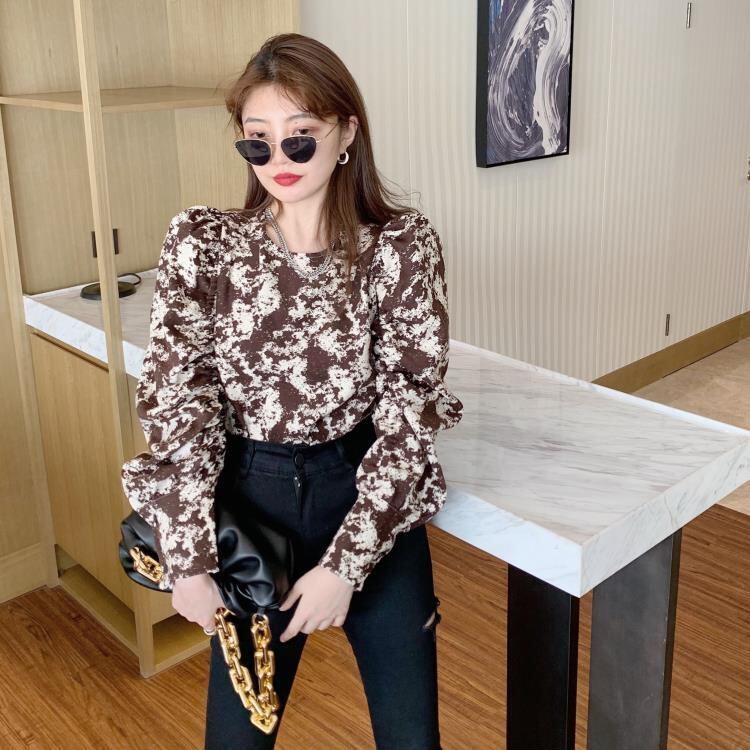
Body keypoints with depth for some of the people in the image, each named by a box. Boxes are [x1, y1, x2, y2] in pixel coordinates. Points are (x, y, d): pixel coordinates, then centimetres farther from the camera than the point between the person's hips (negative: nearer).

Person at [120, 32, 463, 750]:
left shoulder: (403, 244, -9)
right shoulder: (199, 243, -6)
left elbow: (408, 410, -10)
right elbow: (177, 403, -5)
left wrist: (345, 562, -14)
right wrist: (189, 557, -10)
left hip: (372, 502, 0)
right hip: (251, 499, 1)